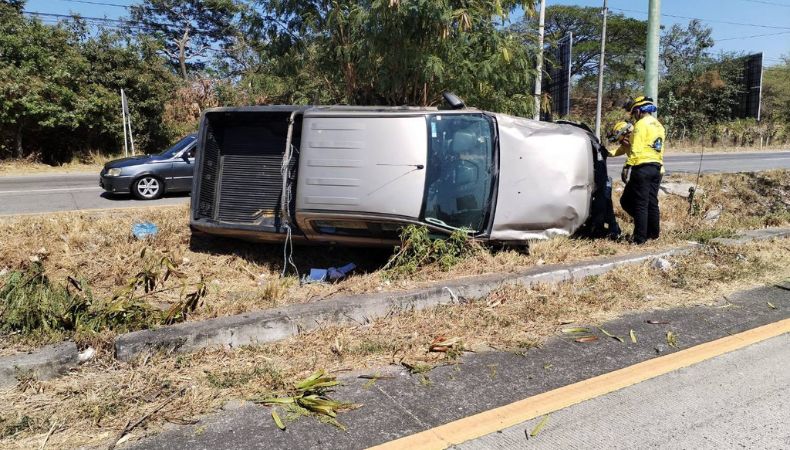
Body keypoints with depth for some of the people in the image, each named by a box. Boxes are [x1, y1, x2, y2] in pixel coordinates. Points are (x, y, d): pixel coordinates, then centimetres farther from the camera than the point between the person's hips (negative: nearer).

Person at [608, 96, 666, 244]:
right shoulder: (659, 126, 19)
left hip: (642, 167, -8)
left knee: (640, 204, -5)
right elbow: (658, 150, 19)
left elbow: (635, 149, -18)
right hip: (657, 168, 9)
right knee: (652, 202, 15)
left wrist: (628, 166, -19)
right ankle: (654, 232, 22)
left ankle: (640, 237, -3)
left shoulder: (641, 124, -9)